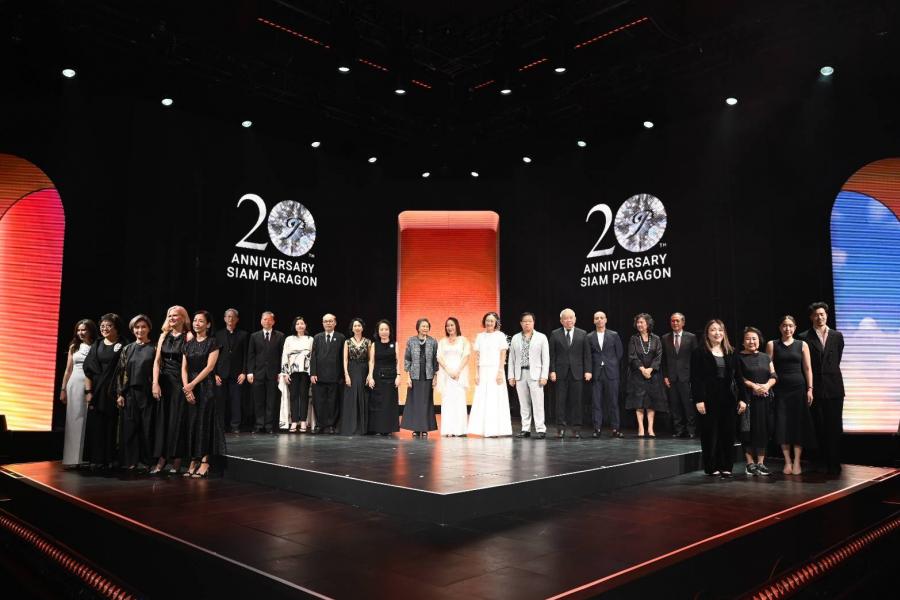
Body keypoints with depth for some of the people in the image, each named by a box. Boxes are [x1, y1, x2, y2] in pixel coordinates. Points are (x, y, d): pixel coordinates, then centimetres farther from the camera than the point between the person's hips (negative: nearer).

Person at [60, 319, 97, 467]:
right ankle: (73, 458, 5)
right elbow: (68, 370, 13)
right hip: (74, 385, 3)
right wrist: (63, 389, 8)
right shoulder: (74, 347, 11)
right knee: (74, 420, 2)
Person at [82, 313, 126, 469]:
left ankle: (109, 460, 6)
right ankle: (96, 459, 10)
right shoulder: (97, 345, 11)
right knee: (95, 425, 3)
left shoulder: (122, 346, 0)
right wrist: (88, 391, -3)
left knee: (111, 426, -1)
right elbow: (88, 369, 6)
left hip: (113, 391, -3)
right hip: (96, 390, 3)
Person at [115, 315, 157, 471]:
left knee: (147, 427, -1)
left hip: (147, 393, -3)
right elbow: (121, 372, 9)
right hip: (129, 393, 3)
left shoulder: (154, 348, 2)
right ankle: (130, 461, 11)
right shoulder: (127, 349, 11)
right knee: (129, 428, 3)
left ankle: (146, 461, 7)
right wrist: (119, 394, 2)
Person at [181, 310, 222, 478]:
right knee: (191, 422, 4)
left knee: (205, 422, -4)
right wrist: (186, 387, -7)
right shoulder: (188, 344, 12)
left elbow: (209, 367, -10)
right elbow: (184, 368, 7)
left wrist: (192, 384, -14)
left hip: (206, 386, -5)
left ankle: (205, 462, -1)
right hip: (189, 388, 5)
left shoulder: (212, 342, -3)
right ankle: (194, 461, 8)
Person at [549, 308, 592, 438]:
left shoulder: (582, 334, 8)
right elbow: (552, 355, 3)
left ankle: (575, 428, 9)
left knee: (576, 401, 3)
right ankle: (560, 428, 4)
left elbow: (587, 354, 6)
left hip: (576, 372, 1)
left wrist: (587, 371, -1)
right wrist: (552, 370, -5)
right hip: (560, 373, -1)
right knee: (561, 401, 0)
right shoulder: (555, 334, 6)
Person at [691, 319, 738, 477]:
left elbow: (736, 376, 10)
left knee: (728, 433, 5)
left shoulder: (731, 352, 10)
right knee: (710, 434, 2)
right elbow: (695, 378, -7)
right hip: (709, 399, -4)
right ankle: (711, 467, 13)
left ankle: (726, 467, 15)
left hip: (728, 399, 4)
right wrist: (699, 400, -13)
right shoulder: (700, 352, -3)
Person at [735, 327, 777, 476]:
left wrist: (767, 385, -11)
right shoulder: (739, 358, 3)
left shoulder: (765, 357, 15)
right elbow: (739, 378, -4)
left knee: (764, 430, 3)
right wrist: (755, 386, -14)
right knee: (748, 431, -4)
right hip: (748, 399, -4)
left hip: (765, 399, 4)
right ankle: (750, 463, 4)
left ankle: (761, 462, 12)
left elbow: (773, 376, 8)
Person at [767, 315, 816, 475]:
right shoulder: (772, 345, 4)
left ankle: (797, 461, 8)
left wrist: (810, 389, -3)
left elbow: (807, 369, 5)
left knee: (799, 424, 0)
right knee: (783, 425, -1)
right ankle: (787, 461, 8)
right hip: (780, 389, 0)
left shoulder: (802, 345, 6)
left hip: (798, 388, 0)